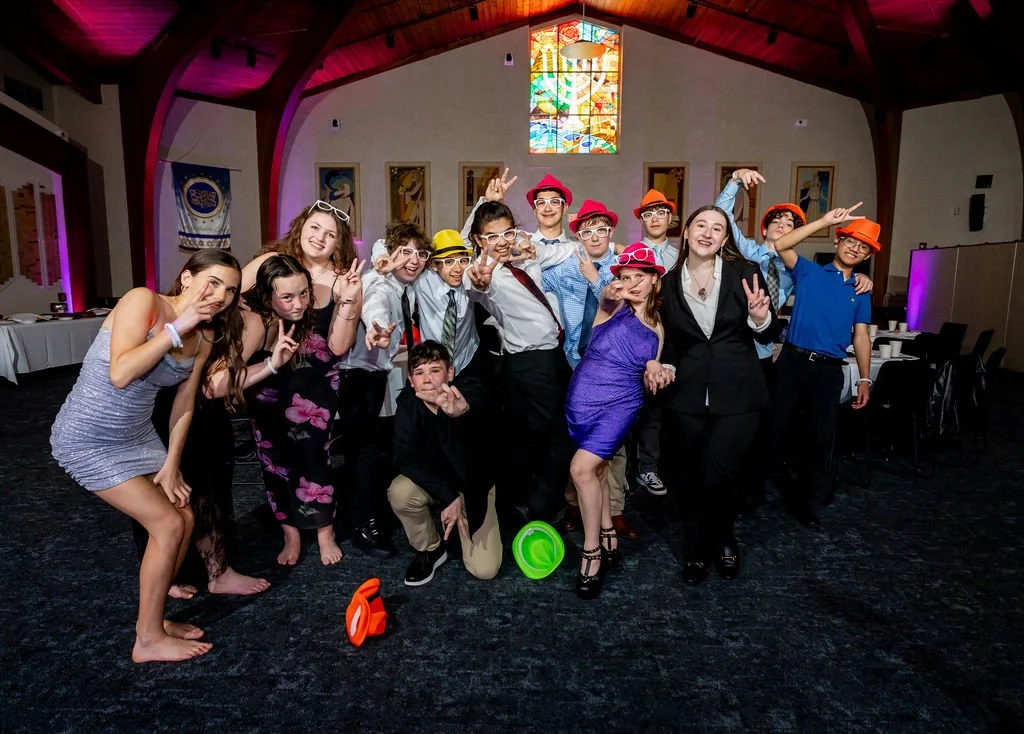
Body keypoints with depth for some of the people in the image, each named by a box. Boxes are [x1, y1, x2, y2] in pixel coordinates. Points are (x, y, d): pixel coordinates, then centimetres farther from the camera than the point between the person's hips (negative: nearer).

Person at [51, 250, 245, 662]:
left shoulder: (204, 339, 1)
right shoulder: (144, 301, -19)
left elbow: (184, 405, 5)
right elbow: (120, 374, -29)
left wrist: (171, 464, 1)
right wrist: (176, 327, -27)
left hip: (137, 436, 8)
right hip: (87, 439, -7)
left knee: (185, 519, 6)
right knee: (168, 525, -8)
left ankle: (151, 617, 27)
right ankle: (149, 640, 10)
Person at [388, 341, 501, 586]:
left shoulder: (469, 390, -26)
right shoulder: (408, 401, -19)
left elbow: (476, 408, -51)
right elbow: (404, 457, -23)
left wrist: (463, 411, -77)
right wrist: (446, 496, -32)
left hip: (474, 483, -1)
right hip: (432, 480, 2)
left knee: (485, 569, -12)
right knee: (400, 492, -32)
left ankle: (462, 525, 22)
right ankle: (430, 549, -2)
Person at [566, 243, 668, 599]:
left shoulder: (657, 328, 7)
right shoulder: (613, 306, -1)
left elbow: (650, 375, 13)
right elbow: (606, 298, -27)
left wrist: (659, 373, -10)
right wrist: (612, 293, -49)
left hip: (620, 404, -1)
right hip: (582, 398, 1)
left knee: (582, 468, -17)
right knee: (597, 468, 13)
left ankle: (592, 551, -4)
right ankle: (608, 537, 32)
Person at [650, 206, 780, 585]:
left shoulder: (744, 272, -2)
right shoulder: (669, 282, 4)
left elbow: (768, 334, 0)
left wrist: (760, 317, -21)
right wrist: (662, 366, -7)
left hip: (737, 395, -2)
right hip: (687, 396, 2)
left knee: (716, 474, -8)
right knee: (689, 478, 9)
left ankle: (720, 542, 23)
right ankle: (696, 549, 33)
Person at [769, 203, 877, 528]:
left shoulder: (861, 291, 13)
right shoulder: (809, 272, 5)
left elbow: (861, 336, 11)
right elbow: (781, 246, -11)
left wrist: (865, 379, 5)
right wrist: (826, 221, -14)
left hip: (829, 369, 3)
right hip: (793, 361, -3)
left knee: (820, 436, 8)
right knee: (778, 427, 1)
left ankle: (803, 499, 25)